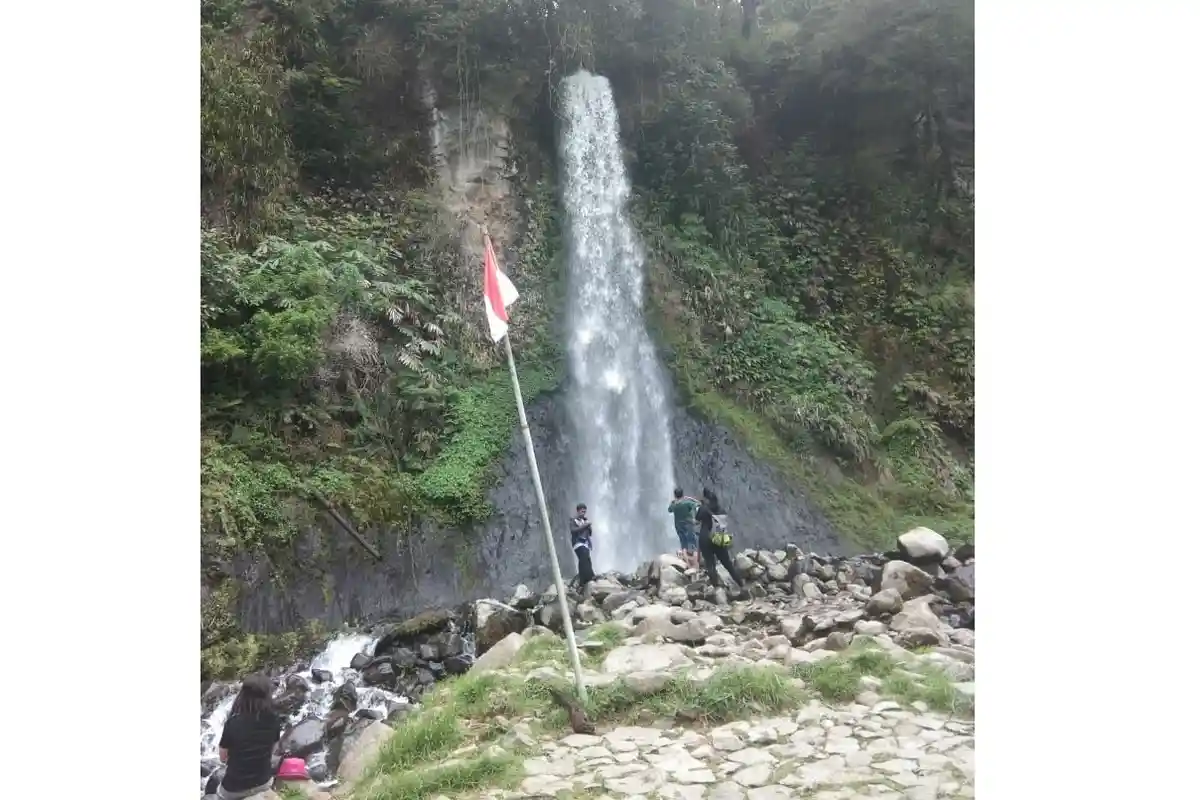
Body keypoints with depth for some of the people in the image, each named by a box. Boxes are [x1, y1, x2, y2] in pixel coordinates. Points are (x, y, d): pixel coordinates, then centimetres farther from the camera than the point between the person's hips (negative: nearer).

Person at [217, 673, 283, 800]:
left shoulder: (233, 723, -25)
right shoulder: (274, 720, -16)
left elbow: (223, 758, -10)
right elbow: (272, 751, -1)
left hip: (235, 788, -1)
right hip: (264, 782, 1)